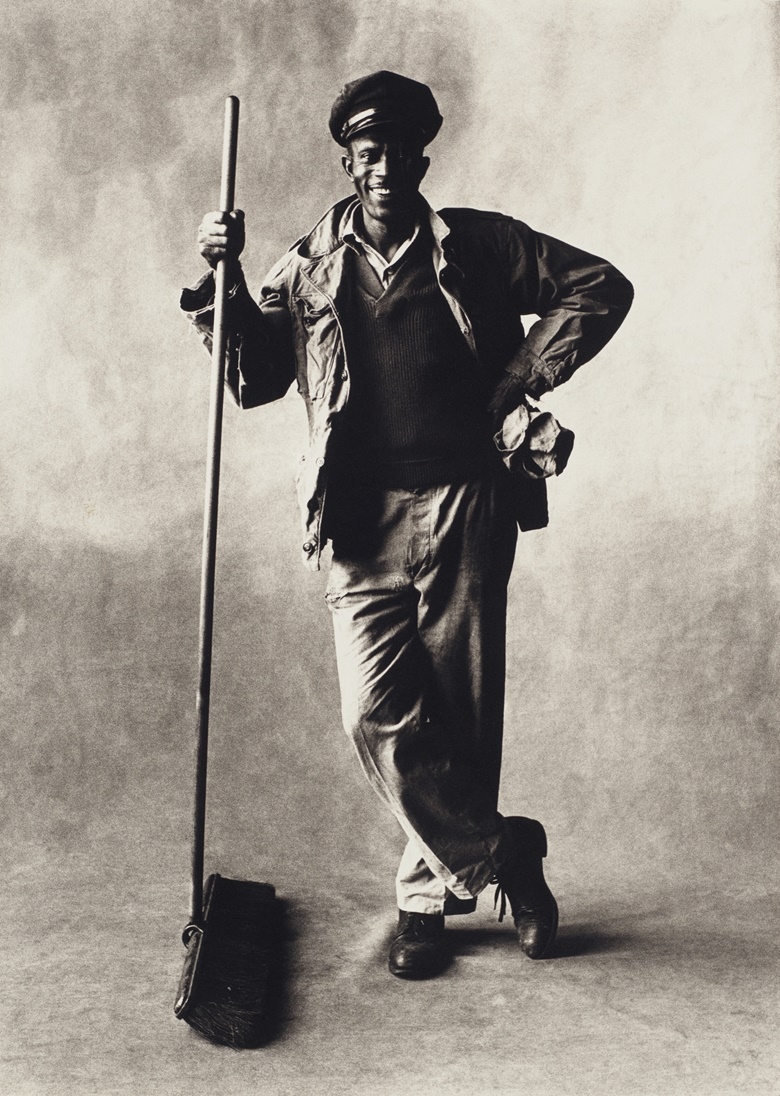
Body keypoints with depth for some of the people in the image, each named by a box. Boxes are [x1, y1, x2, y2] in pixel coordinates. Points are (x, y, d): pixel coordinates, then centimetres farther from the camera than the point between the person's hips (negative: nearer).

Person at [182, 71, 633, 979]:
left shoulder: (477, 246, 11)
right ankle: (501, 853, 10)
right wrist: (224, 285, -4)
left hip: (465, 504, -1)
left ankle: (432, 890, 23)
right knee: (378, 713, -10)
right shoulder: (308, 266, 15)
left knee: (458, 713, 4)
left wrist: (516, 383, 3)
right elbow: (256, 378, 10)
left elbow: (599, 288, 11)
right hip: (361, 520, 1)